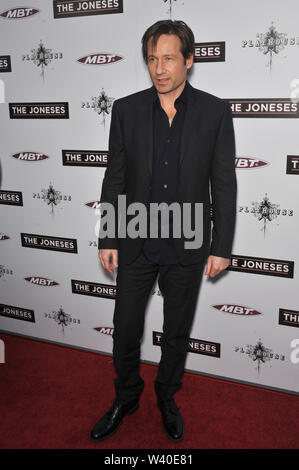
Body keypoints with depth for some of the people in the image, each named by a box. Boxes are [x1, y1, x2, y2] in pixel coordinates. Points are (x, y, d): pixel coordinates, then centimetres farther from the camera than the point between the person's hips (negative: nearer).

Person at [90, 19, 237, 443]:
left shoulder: (215, 111, -6)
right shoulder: (126, 109, -2)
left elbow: (224, 184, -4)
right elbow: (114, 179, 1)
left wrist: (221, 247, -5)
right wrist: (107, 240, 0)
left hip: (187, 246, -1)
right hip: (136, 243, 1)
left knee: (177, 331, 16)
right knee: (126, 328, 12)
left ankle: (167, 398, 41)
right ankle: (126, 398, 39)